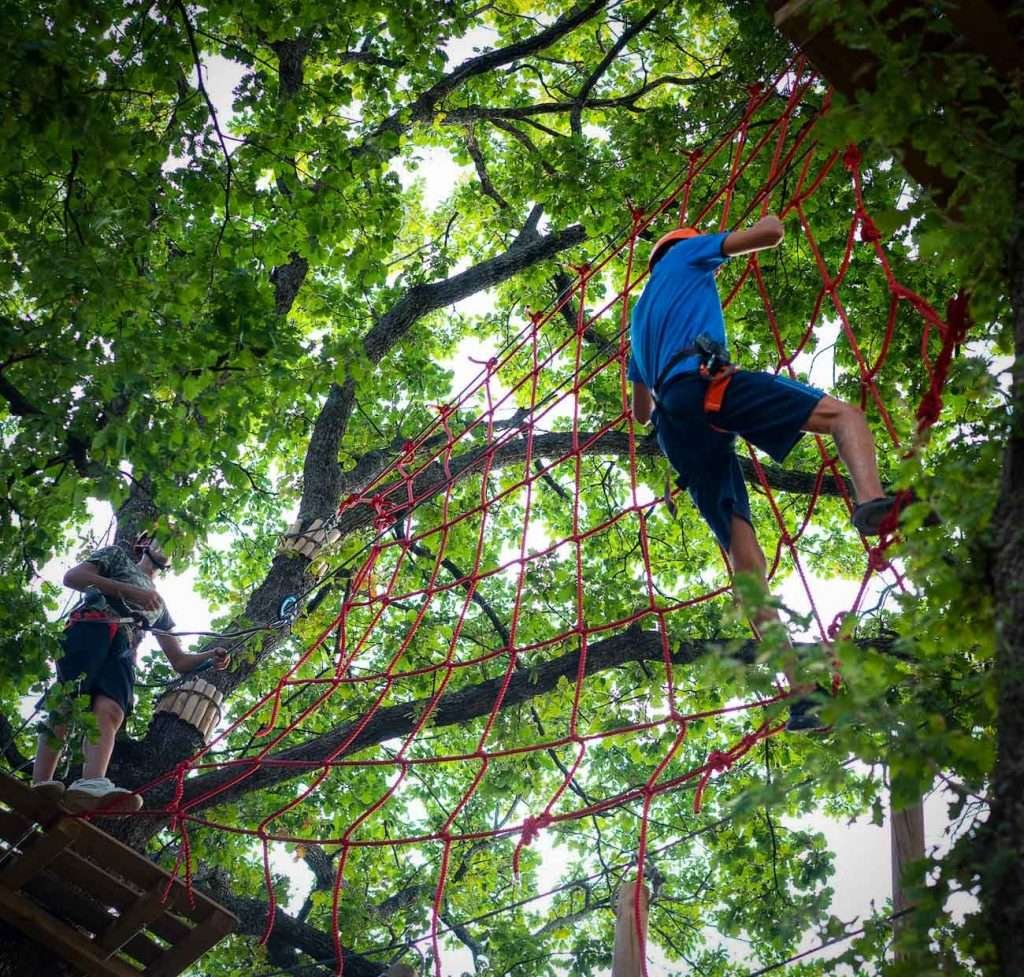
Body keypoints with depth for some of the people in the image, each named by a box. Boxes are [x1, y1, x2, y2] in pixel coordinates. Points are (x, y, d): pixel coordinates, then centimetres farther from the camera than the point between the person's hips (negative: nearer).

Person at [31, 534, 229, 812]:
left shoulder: (159, 605, 41)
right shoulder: (117, 556, 29)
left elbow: (179, 661, 35)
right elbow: (72, 577, 9)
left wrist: (210, 656, 13)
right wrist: (128, 590, 0)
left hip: (122, 649, 3)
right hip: (90, 628, -3)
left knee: (109, 712, -26)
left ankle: (91, 788, -51)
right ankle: (40, 788, -38)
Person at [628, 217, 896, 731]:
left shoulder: (640, 318, 41)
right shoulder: (684, 253, 24)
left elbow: (639, 412, 44)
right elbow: (769, 235, 15)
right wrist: (769, 222, 38)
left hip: (672, 417, 6)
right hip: (707, 380, -6)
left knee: (742, 551, -3)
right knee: (844, 415, -7)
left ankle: (800, 692, -13)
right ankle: (872, 501, -42)